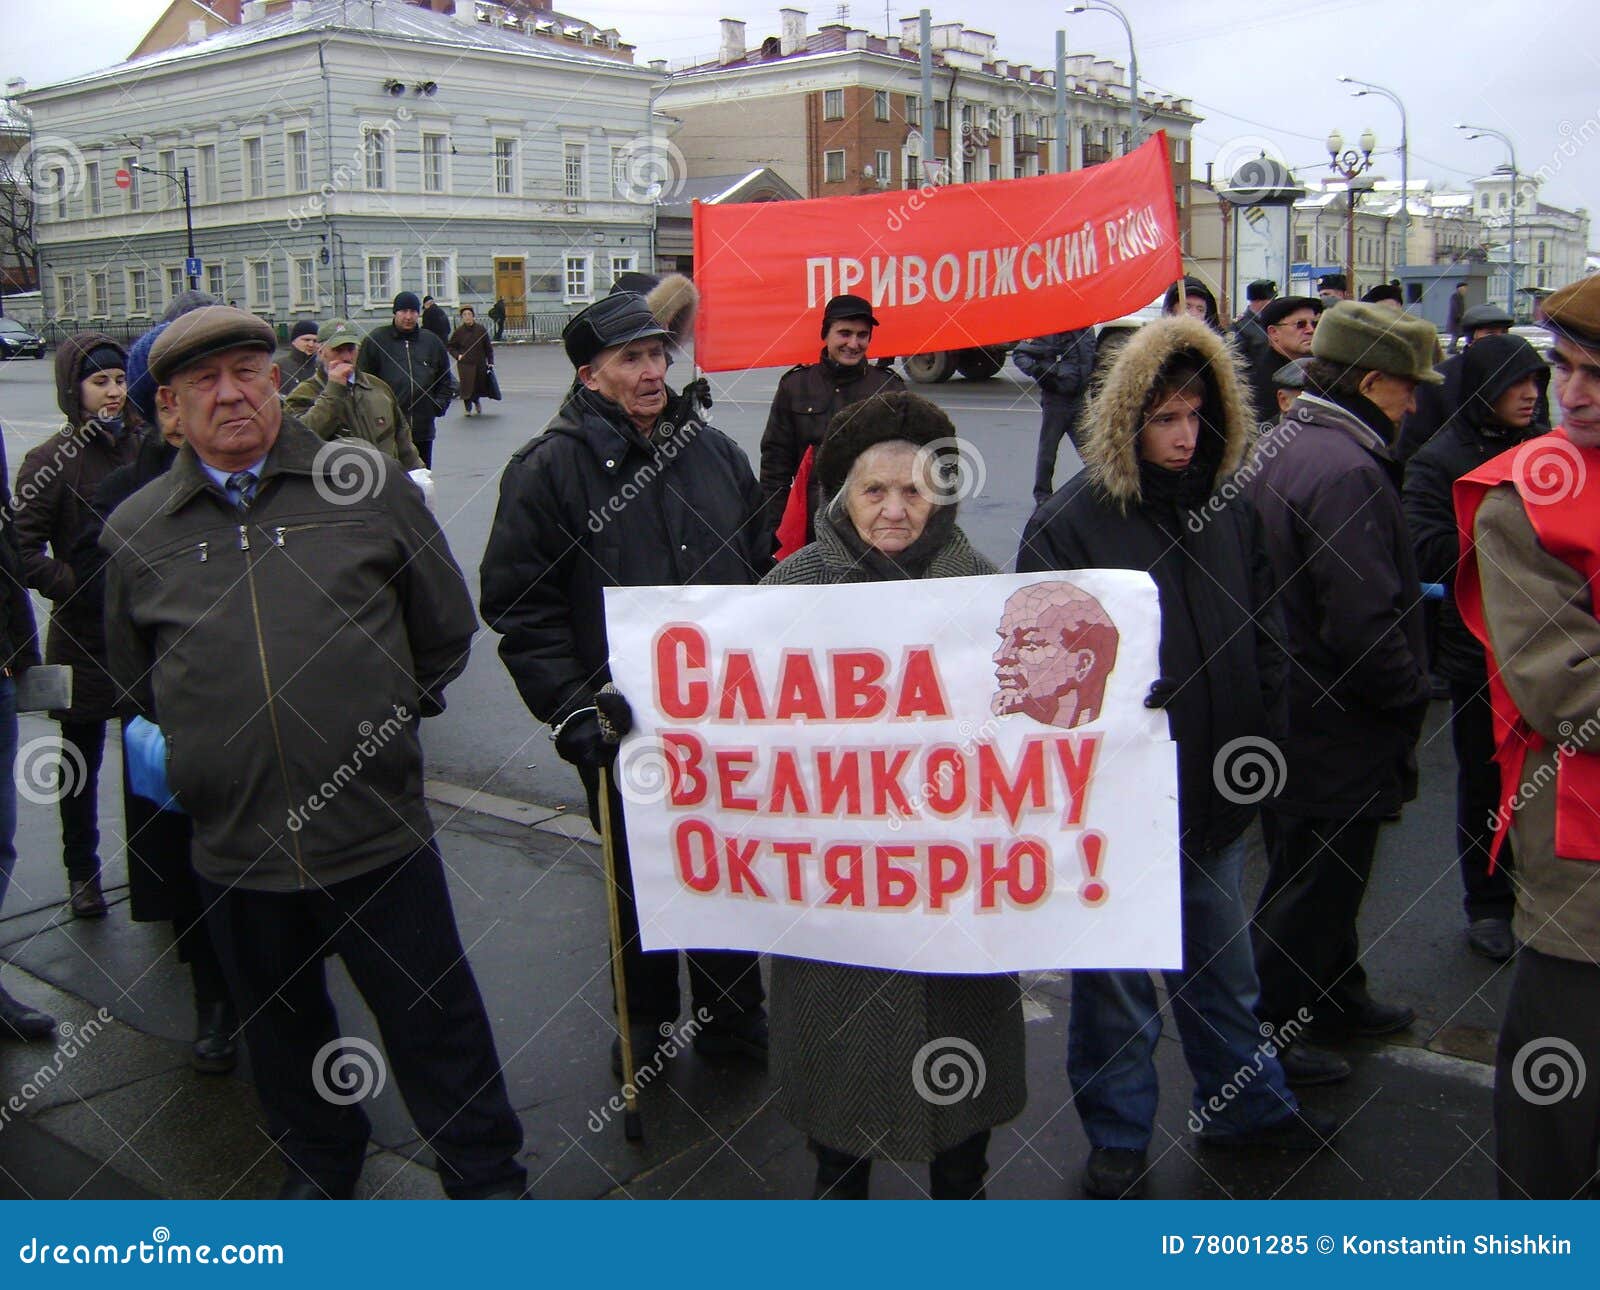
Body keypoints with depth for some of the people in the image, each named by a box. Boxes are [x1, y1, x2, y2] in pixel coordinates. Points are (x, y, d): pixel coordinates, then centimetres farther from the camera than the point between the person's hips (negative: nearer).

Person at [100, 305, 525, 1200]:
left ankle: (489, 1180, 26)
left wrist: (395, 713, 7)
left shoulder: (369, 486, -2)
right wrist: (175, 755, 12)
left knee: (435, 1023, 7)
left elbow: (447, 626, 8)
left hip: (379, 832, -2)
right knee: (282, 1025, 21)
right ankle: (321, 1167, 45)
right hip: (236, 846, 3)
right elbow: (133, 677, 20)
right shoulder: (136, 531, 3)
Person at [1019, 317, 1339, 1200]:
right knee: (1119, 977, 10)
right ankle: (1118, 1137, 29)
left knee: (1222, 964, 23)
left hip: (1216, 789, 5)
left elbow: (1264, 635, 12)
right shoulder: (1068, 522, -14)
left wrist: (1261, 741, 7)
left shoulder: (1225, 510, 4)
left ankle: (1245, 1102, 43)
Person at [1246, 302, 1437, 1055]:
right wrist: (1411, 692, -12)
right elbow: (1364, 626, -30)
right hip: (1338, 737, -10)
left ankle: (1337, 1000, 43)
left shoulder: (1276, 447, 8)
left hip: (1284, 707, 10)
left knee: (1319, 879, 25)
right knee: (1312, 888, 4)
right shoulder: (1346, 471, -25)